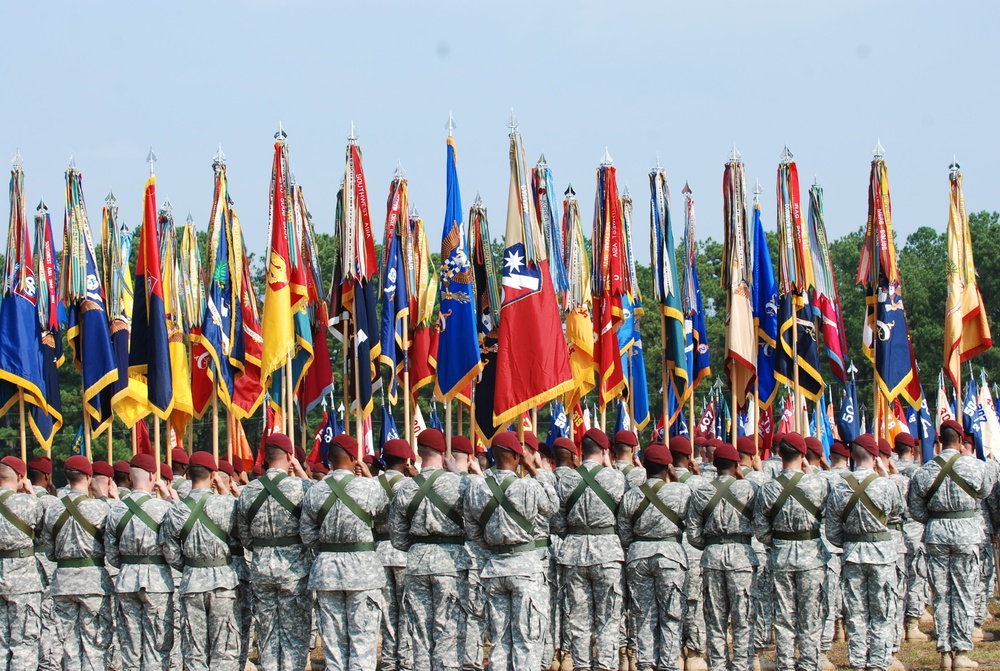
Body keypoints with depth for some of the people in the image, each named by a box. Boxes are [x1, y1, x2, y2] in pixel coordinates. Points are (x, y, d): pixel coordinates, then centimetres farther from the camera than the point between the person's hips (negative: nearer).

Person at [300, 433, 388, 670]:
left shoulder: (314, 492, -1)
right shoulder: (368, 487, -11)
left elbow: (307, 536, 3)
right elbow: (385, 511, 8)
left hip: (326, 569, 3)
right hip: (363, 567, -3)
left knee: (333, 642, 8)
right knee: (363, 642, 0)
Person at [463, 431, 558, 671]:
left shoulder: (476, 487, -3)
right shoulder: (528, 487, -15)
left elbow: (472, 529, 6)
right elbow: (552, 507, 5)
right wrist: (536, 473, 9)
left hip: (494, 565, 4)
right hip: (525, 564, -4)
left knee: (498, 638, 11)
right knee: (526, 637, 0)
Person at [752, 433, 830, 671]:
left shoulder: (767, 489, -7)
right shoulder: (818, 482, -14)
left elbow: (760, 530, -2)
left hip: (781, 556, 2)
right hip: (812, 555, -2)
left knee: (783, 615, 9)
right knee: (811, 615, 6)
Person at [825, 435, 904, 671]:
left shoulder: (839, 488, -5)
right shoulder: (885, 485, -13)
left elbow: (832, 532, 0)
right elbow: (898, 510, 9)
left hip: (852, 554, 2)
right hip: (882, 553, -2)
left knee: (856, 613, 9)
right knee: (882, 614, 5)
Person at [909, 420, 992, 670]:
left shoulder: (925, 471, -2)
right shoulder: (973, 465, -9)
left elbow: (916, 509, 2)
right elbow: (985, 490, 11)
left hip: (936, 534, 2)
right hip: (966, 530, -2)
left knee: (940, 593, 8)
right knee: (964, 593, 3)